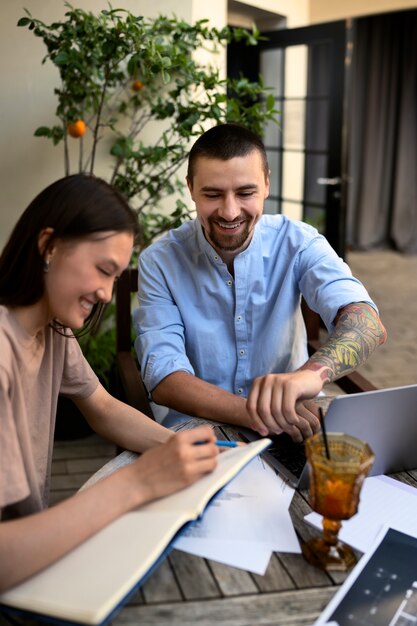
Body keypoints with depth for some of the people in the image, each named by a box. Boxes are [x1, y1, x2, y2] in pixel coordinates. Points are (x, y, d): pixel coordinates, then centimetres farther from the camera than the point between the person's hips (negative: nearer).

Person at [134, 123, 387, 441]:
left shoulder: (298, 243, -8)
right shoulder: (159, 262, -9)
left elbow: (367, 322, -23)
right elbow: (163, 377, -17)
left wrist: (313, 373, -46)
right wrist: (250, 413, -35)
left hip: (292, 428, 1)